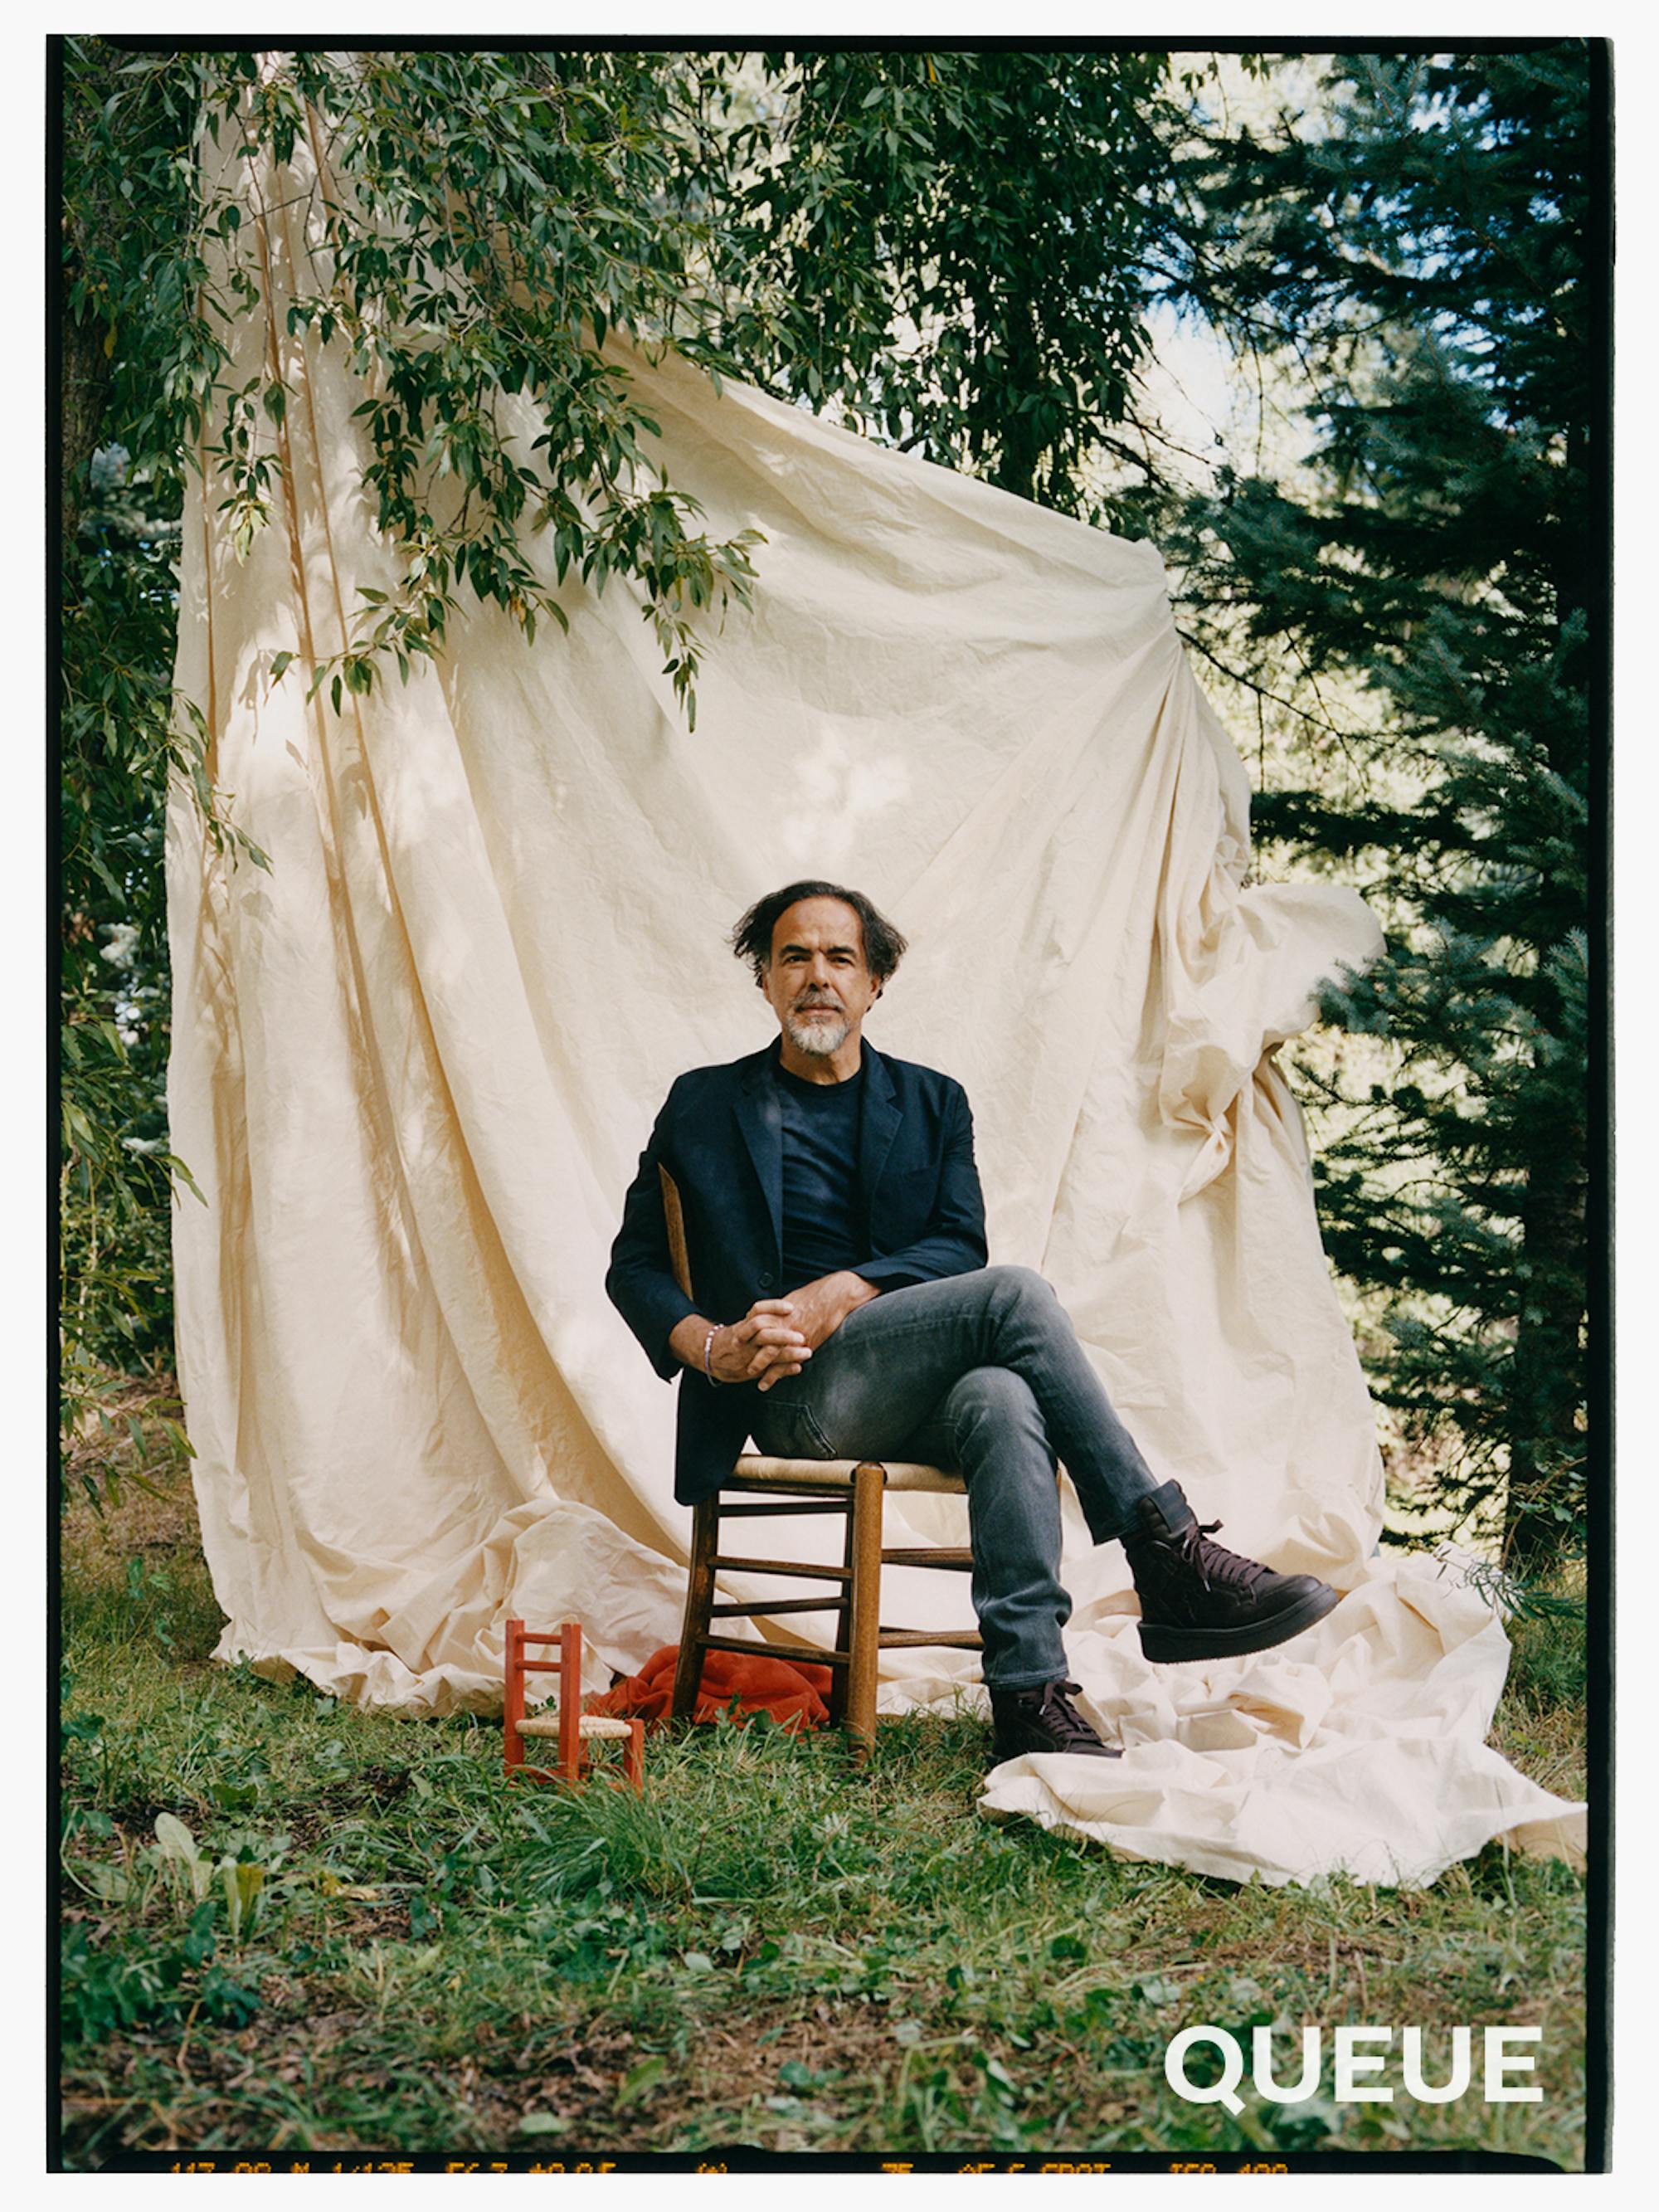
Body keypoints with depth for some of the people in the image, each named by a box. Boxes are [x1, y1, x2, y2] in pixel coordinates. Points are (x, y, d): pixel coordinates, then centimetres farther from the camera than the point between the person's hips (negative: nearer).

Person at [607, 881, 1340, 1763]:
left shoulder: (932, 1102, 18)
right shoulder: (706, 1106, 14)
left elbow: (959, 1248, 5)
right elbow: (634, 1264, 11)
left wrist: (842, 1294, -14)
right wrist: (709, 1346, -10)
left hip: (918, 1395, 3)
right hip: (797, 1399, -2)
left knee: (1003, 1402, -37)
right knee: (1013, 1296, -28)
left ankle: (1029, 1697, -43)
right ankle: (1169, 1558, -28)